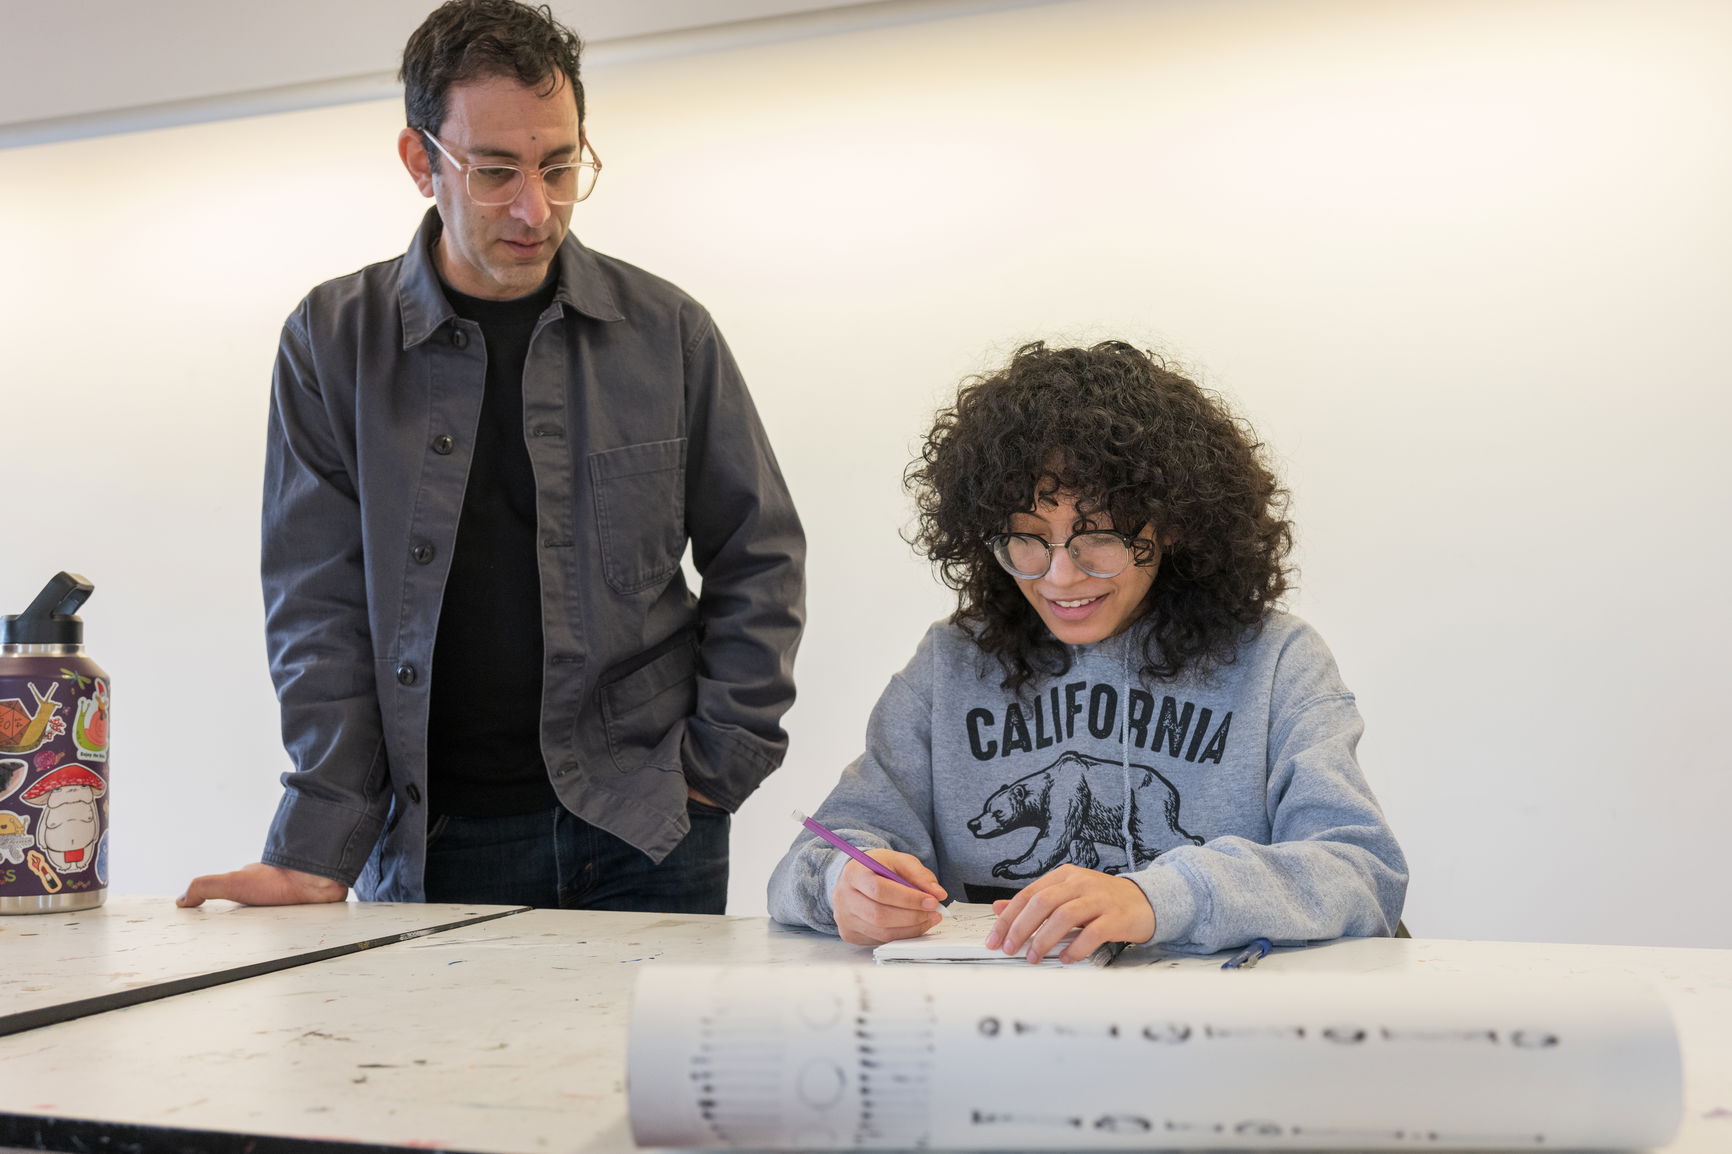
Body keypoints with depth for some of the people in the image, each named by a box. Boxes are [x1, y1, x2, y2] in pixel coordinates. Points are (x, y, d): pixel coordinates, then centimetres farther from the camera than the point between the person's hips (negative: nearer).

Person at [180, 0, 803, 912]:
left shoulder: (665, 332, 1)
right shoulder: (332, 342, 0)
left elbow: (759, 560, 7)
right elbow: (322, 603, -2)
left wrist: (720, 761, 0)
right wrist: (317, 851, -8)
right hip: (435, 841, 0)